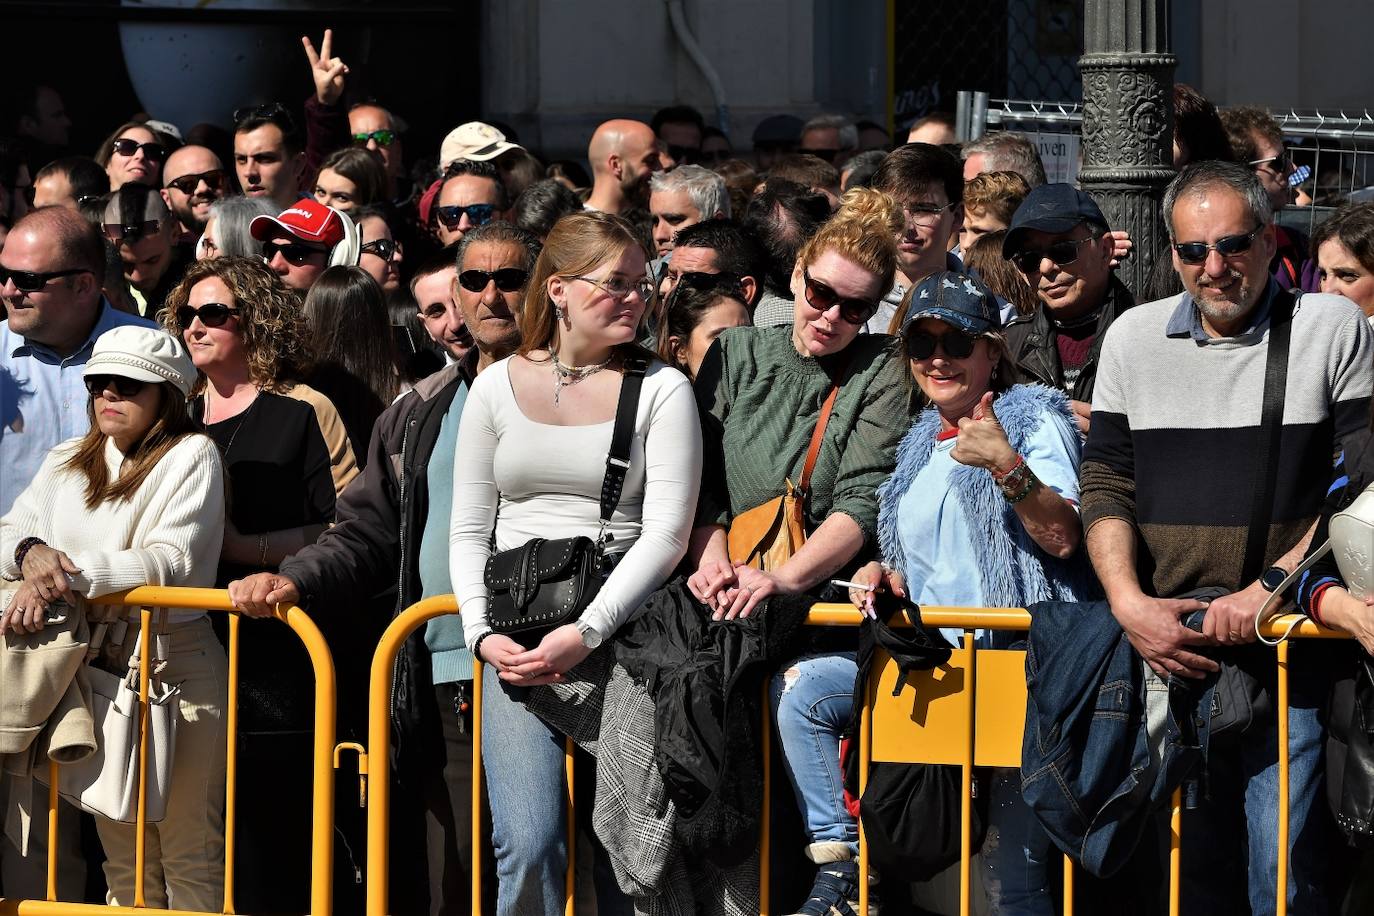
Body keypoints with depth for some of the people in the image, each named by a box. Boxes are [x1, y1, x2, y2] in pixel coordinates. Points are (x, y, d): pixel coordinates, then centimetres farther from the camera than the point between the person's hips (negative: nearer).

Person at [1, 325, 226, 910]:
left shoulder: (192, 456, -4)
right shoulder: (69, 462, 15)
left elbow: (172, 561, -15)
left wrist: (68, 576, -23)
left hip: (177, 668, -6)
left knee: (190, 860, -6)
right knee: (122, 859, 9)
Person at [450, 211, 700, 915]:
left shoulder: (661, 391, 5)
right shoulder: (498, 388, 12)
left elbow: (666, 534, -3)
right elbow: (468, 531, 13)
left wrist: (585, 634, -14)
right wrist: (483, 634, -4)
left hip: (619, 631, -1)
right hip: (519, 638, 1)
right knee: (530, 847, -15)